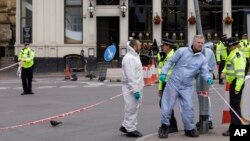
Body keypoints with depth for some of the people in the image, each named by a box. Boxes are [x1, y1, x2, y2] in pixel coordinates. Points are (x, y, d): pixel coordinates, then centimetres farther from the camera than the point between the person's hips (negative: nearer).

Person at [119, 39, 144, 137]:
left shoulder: (134, 56, 16)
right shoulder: (129, 58, -17)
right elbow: (130, 76, -23)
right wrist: (135, 90, -24)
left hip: (136, 88, 10)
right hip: (131, 88, -10)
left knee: (133, 108, 16)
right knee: (131, 109, -3)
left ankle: (126, 126, 24)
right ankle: (130, 130, 5)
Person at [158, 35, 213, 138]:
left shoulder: (202, 59, 2)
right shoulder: (182, 51, -6)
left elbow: (204, 71, -1)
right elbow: (170, 62, -2)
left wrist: (208, 78, -24)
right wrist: (164, 73, -11)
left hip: (187, 87, 2)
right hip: (173, 83, -2)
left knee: (188, 107, 2)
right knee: (167, 105, 2)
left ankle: (189, 129, 17)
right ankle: (164, 126, 19)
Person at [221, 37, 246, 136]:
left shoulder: (238, 55, -17)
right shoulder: (232, 55, 15)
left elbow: (240, 72, -24)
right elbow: (228, 66, 28)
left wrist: (237, 87, -27)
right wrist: (224, 72, 6)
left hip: (236, 83, -11)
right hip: (233, 83, 11)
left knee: (234, 106, -8)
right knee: (234, 105, 18)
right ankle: (234, 127, 29)